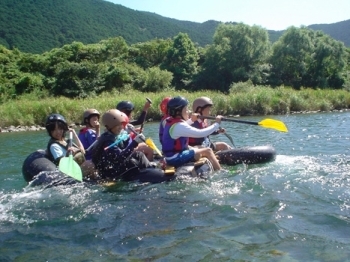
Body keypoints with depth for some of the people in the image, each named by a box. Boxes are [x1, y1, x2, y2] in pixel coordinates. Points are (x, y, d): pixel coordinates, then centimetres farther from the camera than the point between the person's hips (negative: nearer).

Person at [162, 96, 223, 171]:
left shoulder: (171, 122, 7)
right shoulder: (179, 126, -23)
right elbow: (201, 133, -28)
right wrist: (217, 124, -20)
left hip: (172, 157, 10)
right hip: (176, 158, -10)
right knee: (208, 151, -10)